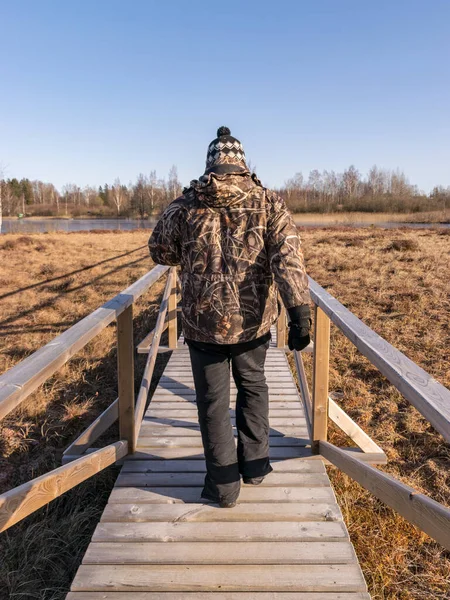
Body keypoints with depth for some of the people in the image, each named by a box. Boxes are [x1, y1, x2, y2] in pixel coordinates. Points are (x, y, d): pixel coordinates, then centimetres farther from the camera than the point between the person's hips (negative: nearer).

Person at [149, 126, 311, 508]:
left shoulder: (185, 205, -1)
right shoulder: (269, 203, -2)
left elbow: (159, 251, 10)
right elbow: (288, 258, -14)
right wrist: (299, 312, -19)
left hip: (202, 320, -1)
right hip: (254, 319, 1)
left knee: (213, 400, 13)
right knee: (253, 386, 24)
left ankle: (223, 484, 23)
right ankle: (254, 463, 33)